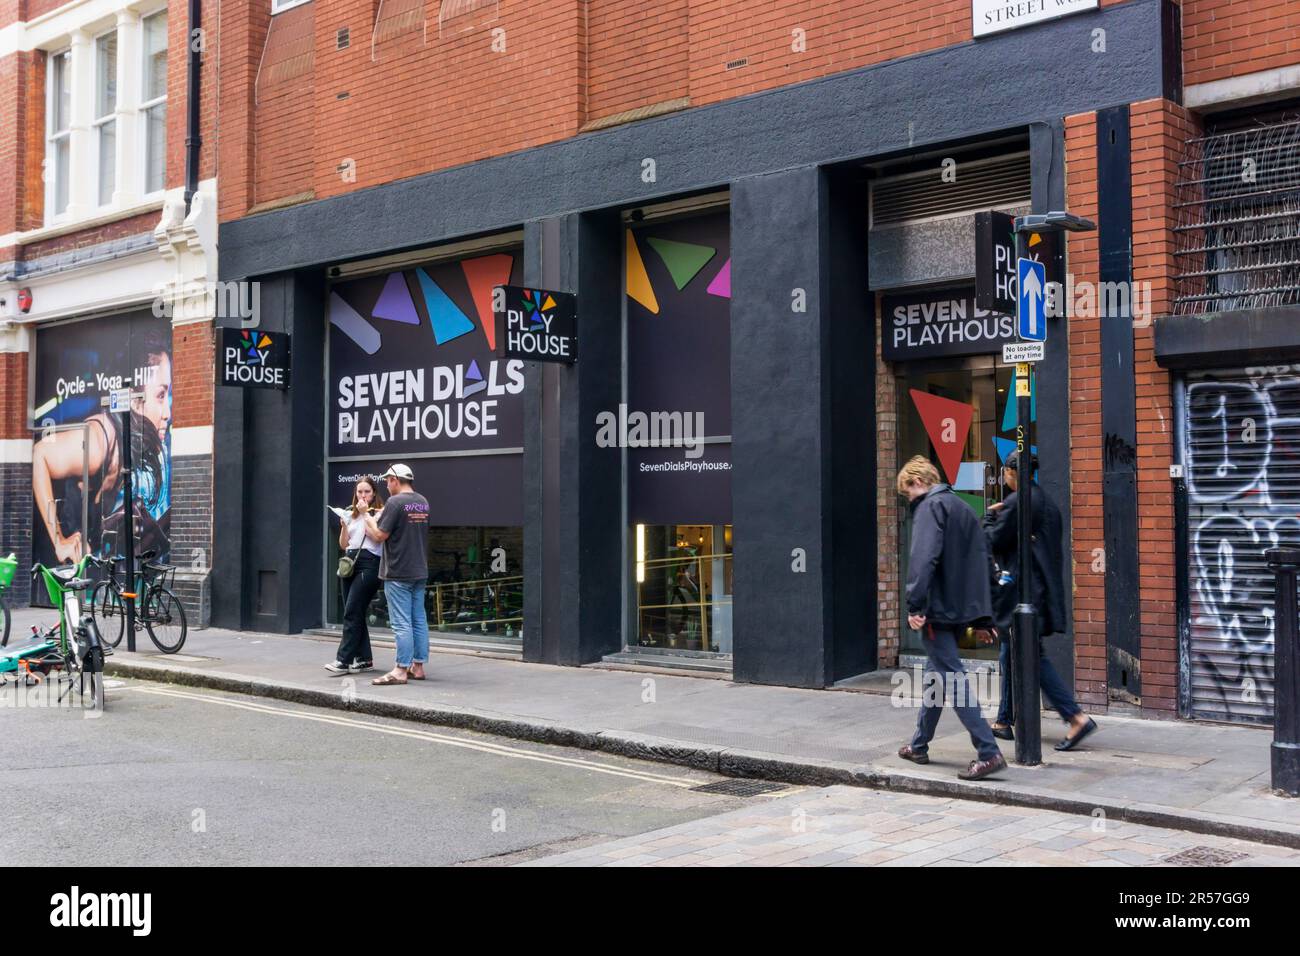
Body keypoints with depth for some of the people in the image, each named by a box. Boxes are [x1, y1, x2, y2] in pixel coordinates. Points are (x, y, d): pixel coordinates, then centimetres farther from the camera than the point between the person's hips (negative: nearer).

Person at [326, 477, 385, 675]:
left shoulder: (379, 512, -1)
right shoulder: (351, 514, 17)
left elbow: (376, 536, -16)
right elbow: (343, 544, 16)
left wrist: (365, 513, -12)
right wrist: (343, 525, 0)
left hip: (368, 564, -7)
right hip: (350, 563, 7)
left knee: (351, 612, -13)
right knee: (355, 613, 6)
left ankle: (344, 660, -14)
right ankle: (364, 658, 13)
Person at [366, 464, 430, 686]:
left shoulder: (395, 502, -14)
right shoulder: (423, 502, 10)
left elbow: (380, 535, -14)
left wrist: (370, 520, 6)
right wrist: (376, 523, 19)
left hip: (398, 574, -8)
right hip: (420, 571, 8)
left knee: (401, 623, -6)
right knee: (419, 620, 10)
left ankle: (401, 670, -4)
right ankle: (418, 667, 15)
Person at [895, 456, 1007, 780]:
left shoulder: (930, 507, -8)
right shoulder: (963, 507, 19)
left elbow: (923, 559, -22)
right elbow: (982, 557, 21)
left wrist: (915, 605, -23)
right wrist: (980, 614, 22)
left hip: (938, 609, -9)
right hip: (961, 608, 10)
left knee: (952, 677, -9)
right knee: (936, 673, 19)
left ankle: (988, 753, -14)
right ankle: (919, 746, 30)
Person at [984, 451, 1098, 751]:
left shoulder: (1015, 502, -14)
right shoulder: (1048, 501, 13)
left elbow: (994, 541, -9)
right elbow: (1053, 545, 18)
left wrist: (990, 516, 6)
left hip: (1021, 591, -9)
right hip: (1044, 588, 9)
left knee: (1034, 658, -7)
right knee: (1010, 654, 15)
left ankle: (1076, 717, -12)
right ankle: (1004, 721, 22)